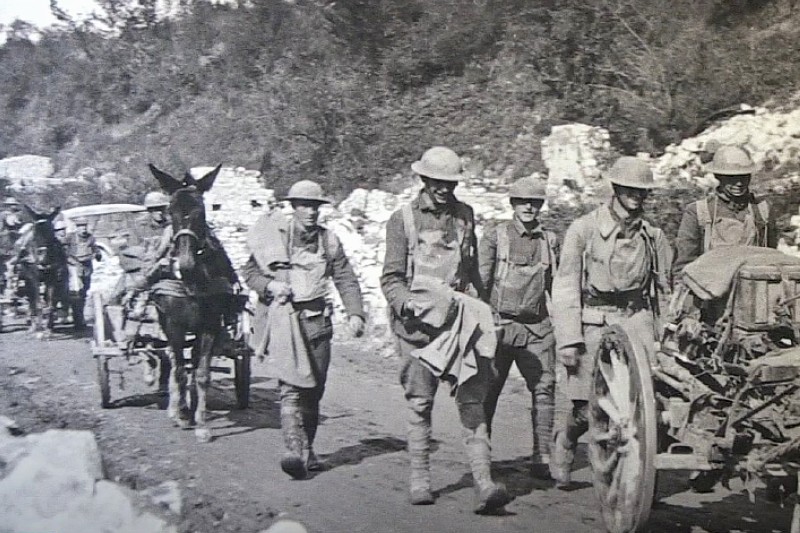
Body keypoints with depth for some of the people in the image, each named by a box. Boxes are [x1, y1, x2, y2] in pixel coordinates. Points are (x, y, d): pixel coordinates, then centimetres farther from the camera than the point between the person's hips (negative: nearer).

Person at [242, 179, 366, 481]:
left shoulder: (329, 241, 11)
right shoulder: (274, 236, 3)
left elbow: (346, 280, 7)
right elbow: (249, 271, 11)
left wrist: (354, 313, -6)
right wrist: (269, 285, -9)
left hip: (317, 319, 3)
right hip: (283, 317, -3)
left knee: (314, 388, 8)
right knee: (292, 386, -15)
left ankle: (307, 451, 22)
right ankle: (294, 450, -21)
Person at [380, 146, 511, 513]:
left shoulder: (464, 215, 14)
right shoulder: (402, 219, 2)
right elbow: (391, 279, -1)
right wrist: (407, 303, -19)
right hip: (418, 325, -2)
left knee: (472, 400, -7)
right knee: (419, 404, 6)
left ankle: (484, 483, -11)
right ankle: (420, 479, 18)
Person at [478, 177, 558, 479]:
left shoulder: (550, 240, 12)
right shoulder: (495, 236, 2)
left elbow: (556, 285, 20)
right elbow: (480, 281, -1)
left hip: (537, 327, 3)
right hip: (500, 325, -3)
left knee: (544, 387, -5)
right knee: (488, 391, 2)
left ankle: (542, 457, 1)